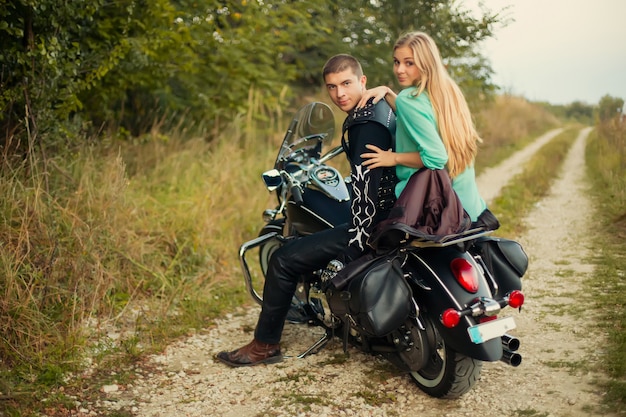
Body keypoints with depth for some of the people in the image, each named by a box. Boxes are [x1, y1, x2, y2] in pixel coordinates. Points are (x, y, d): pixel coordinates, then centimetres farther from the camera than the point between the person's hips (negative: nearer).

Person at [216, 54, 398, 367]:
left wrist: (348, 254, -25)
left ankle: (265, 344, 5)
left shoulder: (366, 125, -22)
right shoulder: (380, 106, 10)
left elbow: (365, 191, -27)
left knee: (283, 260, -10)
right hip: (391, 210, 11)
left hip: (372, 223, -11)